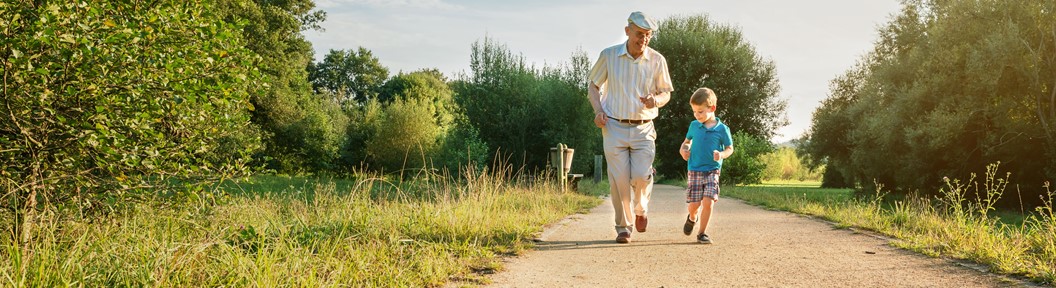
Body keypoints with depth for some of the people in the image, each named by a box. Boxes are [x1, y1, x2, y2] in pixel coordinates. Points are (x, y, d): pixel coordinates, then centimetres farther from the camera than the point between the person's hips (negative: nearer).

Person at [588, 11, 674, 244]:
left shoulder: (657, 60, -1)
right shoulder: (608, 56, -3)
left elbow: (666, 93, 9)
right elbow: (593, 85, 10)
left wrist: (656, 100, -15)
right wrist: (598, 110, -7)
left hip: (643, 129, 0)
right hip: (614, 127, 0)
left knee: (641, 177, -10)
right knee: (619, 180, -3)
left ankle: (640, 209, 24)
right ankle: (623, 227, 13)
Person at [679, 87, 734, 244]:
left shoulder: (722, 129, -4)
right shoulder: (694, 126, 4)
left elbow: (730, 148, 4)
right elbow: (687, 141, 20)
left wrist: (722, 154, -18)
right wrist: (683, 149, -2)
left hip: (712, 171, -2)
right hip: (694, 170, 2)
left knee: (708, 202, -14)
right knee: (694, 204, -1)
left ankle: (702, 233, 2)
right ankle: (692, 218, 36)